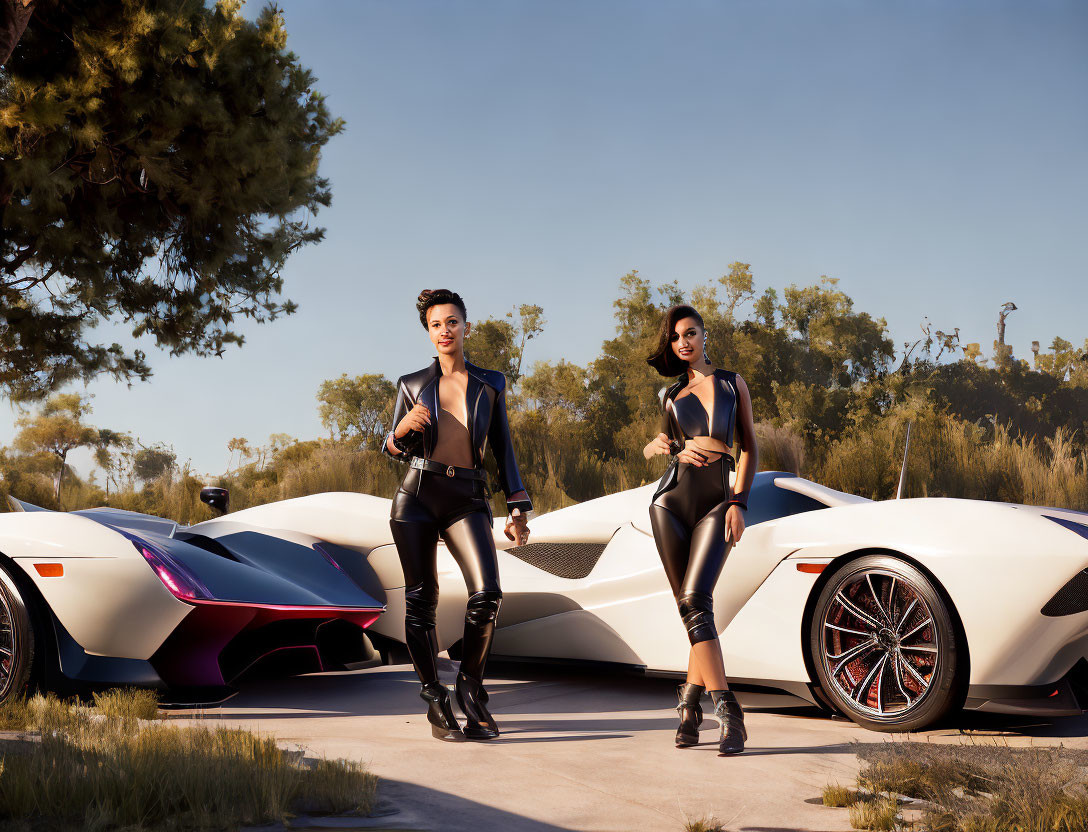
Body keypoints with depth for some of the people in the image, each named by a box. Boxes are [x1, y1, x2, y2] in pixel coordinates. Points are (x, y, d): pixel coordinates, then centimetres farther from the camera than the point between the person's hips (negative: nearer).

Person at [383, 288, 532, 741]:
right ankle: (435, 701, 9)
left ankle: (470, 685, 2)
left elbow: (502, 448, 13)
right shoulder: (411, 384, 10)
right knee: (421, 599, -2)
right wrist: (403, 429, -11)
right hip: (417, 494, 0)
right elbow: (394, 449, 14)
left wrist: (517, 509, 6)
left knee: (487, 593, -18)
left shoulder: (490, 383, 12)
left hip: (467, 499, 0)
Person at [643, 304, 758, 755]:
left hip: (716, 505, -2)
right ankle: (727, 711, -2)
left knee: (695, 600, -18)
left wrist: (739, 503, -5)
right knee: (692, 606, -4)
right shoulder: (671, 395, 15)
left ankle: (690, 701, -10)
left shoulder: (733, 383, 10)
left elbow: (749, 447, 6)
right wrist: (672, 446, 0)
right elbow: (650, 447, 24)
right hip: (672, 501, 2)